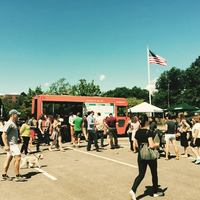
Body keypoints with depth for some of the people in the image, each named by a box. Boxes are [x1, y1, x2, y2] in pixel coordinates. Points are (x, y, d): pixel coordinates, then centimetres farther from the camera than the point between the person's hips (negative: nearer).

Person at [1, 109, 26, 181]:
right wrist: (6, 145, -24)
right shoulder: (9, 123, -16)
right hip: (11, 144, -10)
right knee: (18, 158, -10)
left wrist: (17, 141, 26)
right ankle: (17, 176, -2)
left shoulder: (13, 123, 15)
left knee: (9, 159, 11)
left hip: (13, 144, 10)